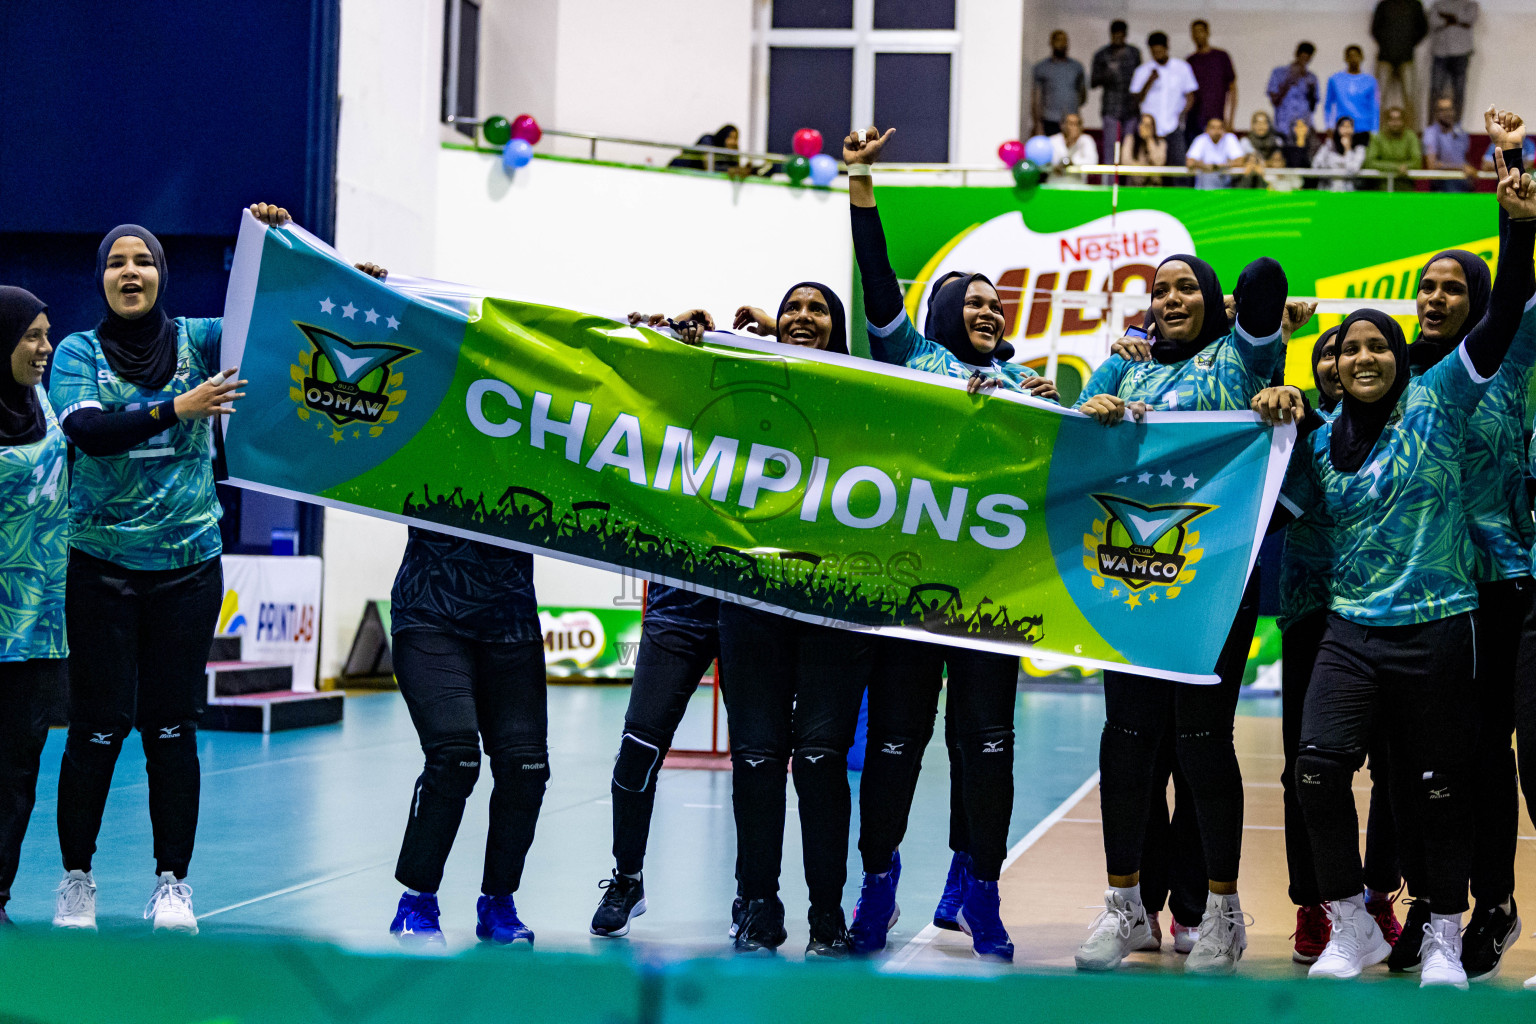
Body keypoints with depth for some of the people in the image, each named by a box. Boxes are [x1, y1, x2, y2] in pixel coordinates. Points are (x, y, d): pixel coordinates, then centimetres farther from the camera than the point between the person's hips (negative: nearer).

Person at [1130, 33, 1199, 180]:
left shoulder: (1182, 68, 7)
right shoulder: (1143, 71, 7)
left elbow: (1190, 97, 11)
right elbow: (1138, 99, 1)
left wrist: (1183, 114, -5)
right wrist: (1150, 81, -12)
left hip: (1174, 129, -1)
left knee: (1178, 163, -11)